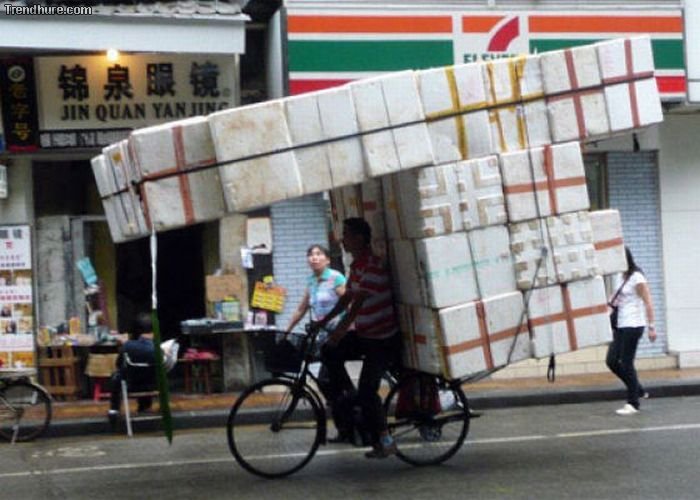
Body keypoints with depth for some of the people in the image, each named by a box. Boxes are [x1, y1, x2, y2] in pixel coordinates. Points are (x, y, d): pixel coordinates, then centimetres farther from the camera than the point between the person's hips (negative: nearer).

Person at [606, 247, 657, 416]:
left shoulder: (636, 277, -9)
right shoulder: (622, 278, 14)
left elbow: (648, 303, -12)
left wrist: (651, 326, -15)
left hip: (633, 326, -8)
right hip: (621, 326, 8)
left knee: (627, 363, -7)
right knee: (612, 361, 4)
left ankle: (633, 403, 2)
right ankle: (638, 391, 19)